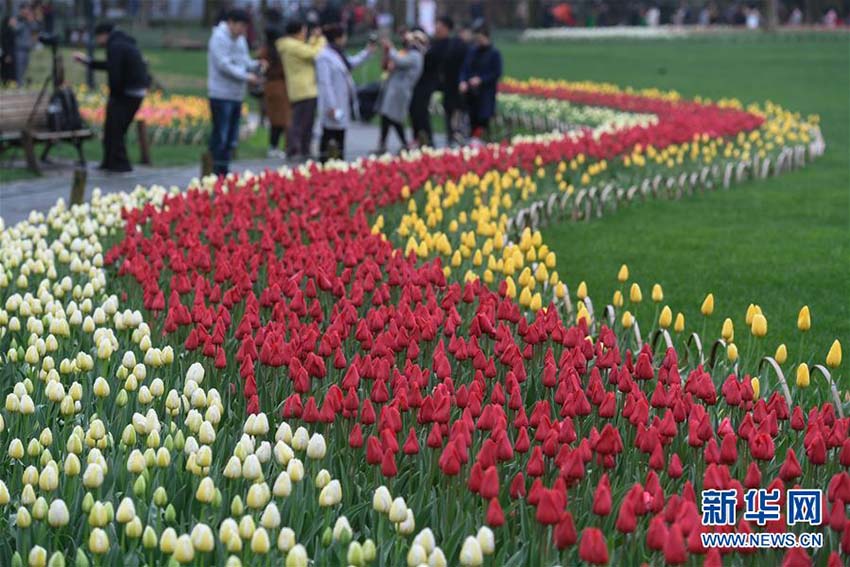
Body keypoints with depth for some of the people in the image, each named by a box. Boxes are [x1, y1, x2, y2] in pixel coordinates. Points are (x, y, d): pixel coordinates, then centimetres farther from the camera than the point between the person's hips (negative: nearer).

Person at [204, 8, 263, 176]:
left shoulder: (240, 39, 15)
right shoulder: (219, 38, -12)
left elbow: (244, 61, 18)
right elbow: (224, 65, -19)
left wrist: (256, 65, -3)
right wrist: (246, 76, -20)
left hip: (236, 95, 9)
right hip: (221, 94, -9)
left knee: (231, 137, 11)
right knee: (220, 136, -7)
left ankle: (224, 171, 18)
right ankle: (216, 172, -4)